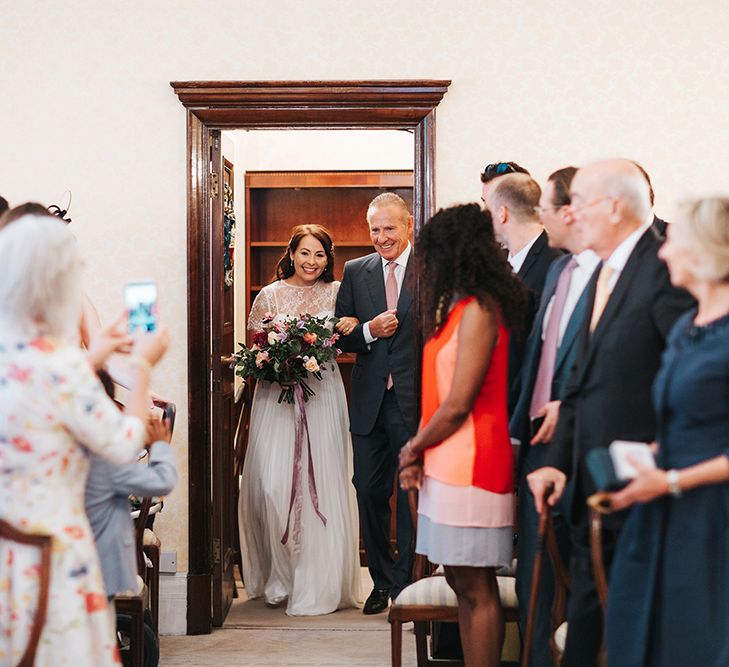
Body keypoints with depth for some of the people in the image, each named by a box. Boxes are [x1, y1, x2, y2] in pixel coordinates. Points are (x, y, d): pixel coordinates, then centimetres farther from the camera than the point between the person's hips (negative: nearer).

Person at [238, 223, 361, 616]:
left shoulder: (336, 292, 9)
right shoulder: (270, 295, 8)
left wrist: (350, 330, -12)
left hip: (323, 396, 0)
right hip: (276, 396, 0)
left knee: (322, 484, -2)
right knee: (273, 484, -7)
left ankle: (317, 582, 8)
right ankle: (280, 577, 9)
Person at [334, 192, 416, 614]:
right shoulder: (356, 272, 9)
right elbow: (341, 337, 11)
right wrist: (369, 331, -10)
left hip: (415, 401, -4)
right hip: (370, 401, 4)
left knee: (413, 494, 2)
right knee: (370, 491, 9)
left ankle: (406, 584, 14)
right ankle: (382, 582, 24)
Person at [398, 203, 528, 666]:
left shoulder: (478, 310, -13)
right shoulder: (459, 307, 16)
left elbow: (457, 405, -16)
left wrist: (413, 448, -2)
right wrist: (418, 453, 2)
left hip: (470, 468, -9)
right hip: (448, 467, 9)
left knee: (476, 590, -3)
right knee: (464, 585, 12)